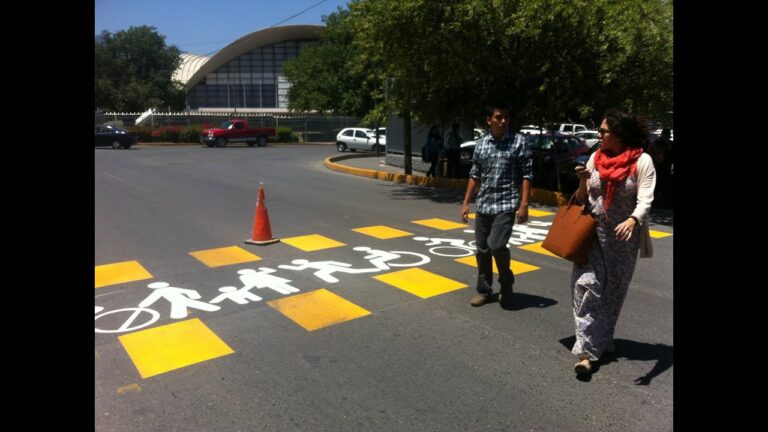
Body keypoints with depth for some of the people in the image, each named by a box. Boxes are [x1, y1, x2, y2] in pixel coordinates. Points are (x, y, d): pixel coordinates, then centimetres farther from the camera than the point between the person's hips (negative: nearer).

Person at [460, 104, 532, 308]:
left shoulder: (518, 141, -3)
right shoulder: (481, 143, 7)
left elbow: (527, 175, -4)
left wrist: (524, 204, -13)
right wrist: (466, 203, 10)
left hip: (506, 204, -4)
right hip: (483, 205, 4)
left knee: (496, 245, -16)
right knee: (482, 250, 8)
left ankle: (506, 283, 11)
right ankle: (484, 290, 23)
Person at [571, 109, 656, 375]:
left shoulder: (642, 161, -9)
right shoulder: (596, 157, 3)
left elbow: (645, 200, -19)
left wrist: (632, 221, -39)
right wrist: (582, 181, -13)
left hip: (623, 237, -2)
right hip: (593, 233, 2)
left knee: (613, 291, 12)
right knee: (586, 286, -9)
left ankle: (603, 340, 33)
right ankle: (587, 349, -6)